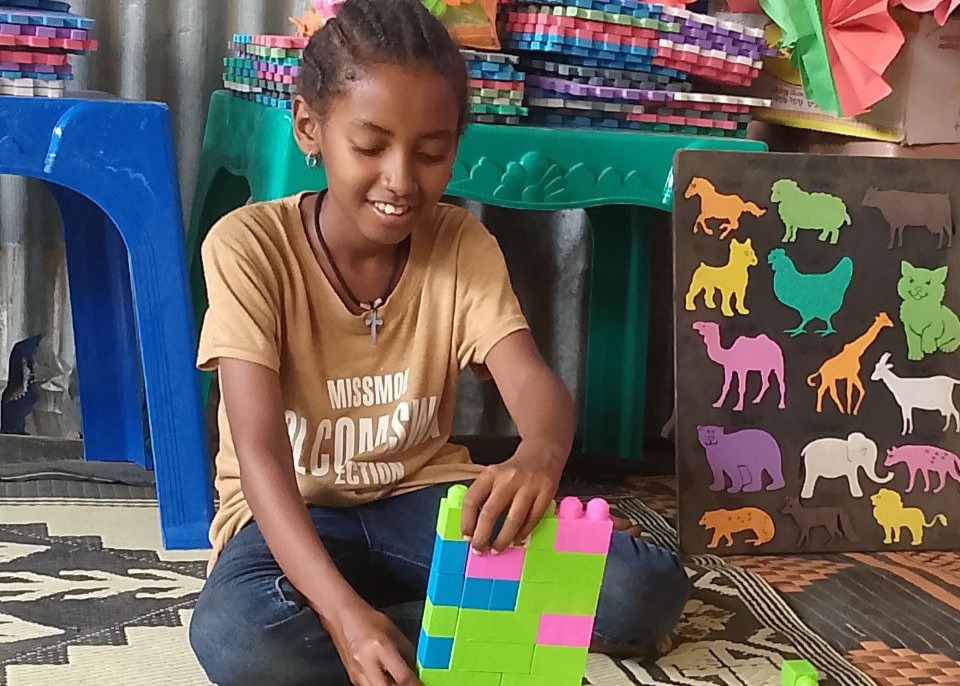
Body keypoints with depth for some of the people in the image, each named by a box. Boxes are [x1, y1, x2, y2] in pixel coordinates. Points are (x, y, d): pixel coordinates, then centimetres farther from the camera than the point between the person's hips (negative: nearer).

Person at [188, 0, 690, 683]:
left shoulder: (464, 244, -5)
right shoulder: (248, 246, -17)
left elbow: (533, 382, -19)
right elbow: (260, 453, -25)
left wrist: (541, 455, -46)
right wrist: (344, 613, -42)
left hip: (424, 499, 2)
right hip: (292, 515, -2)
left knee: (647, 592, -18)